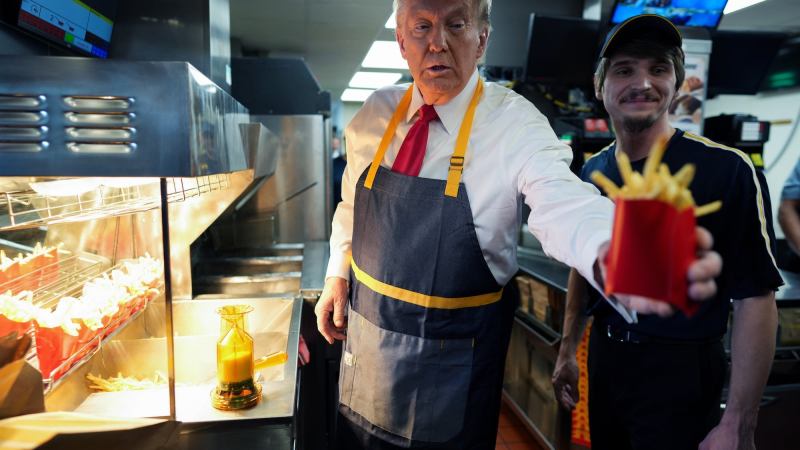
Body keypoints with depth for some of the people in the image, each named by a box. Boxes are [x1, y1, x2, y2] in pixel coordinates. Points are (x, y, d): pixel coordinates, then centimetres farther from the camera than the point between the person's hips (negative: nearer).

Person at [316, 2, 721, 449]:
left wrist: (610, 254, -57)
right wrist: (337, 276, 6)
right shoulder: (375, 114, -3)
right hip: (365, 341, 5)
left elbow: (561, 203, -36)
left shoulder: (516, 123, -18)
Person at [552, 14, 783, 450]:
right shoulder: (592, 171, 1)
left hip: (681, 370, -5)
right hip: (603, 359, 6)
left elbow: (754, 299, -16)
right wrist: (568, 349, 12)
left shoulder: (727, 170, -17)